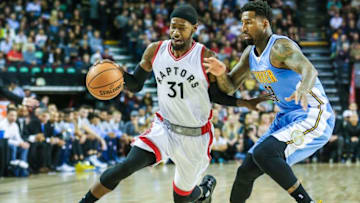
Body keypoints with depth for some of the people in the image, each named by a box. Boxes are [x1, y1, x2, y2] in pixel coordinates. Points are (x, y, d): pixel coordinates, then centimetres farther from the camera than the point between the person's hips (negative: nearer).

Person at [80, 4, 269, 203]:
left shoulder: (206, 58, -16)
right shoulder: (155, 51, -6)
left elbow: (216, 95, -3)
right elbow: (136, 85, 3)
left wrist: (244, 102, -17)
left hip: (195, 136, -2)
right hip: (164, 127, 2)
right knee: (127, 166, -23)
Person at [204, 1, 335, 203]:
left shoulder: (280, 46, -20)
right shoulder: (250, 53, 8)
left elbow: (309, 69, -38)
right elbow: (230, 86, 13)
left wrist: (303, 89, -62)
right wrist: (221, 73, -11)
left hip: (314, 118, -9)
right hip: (287, 119, 9)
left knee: (263, 153, -30)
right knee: (246, 171, 8)